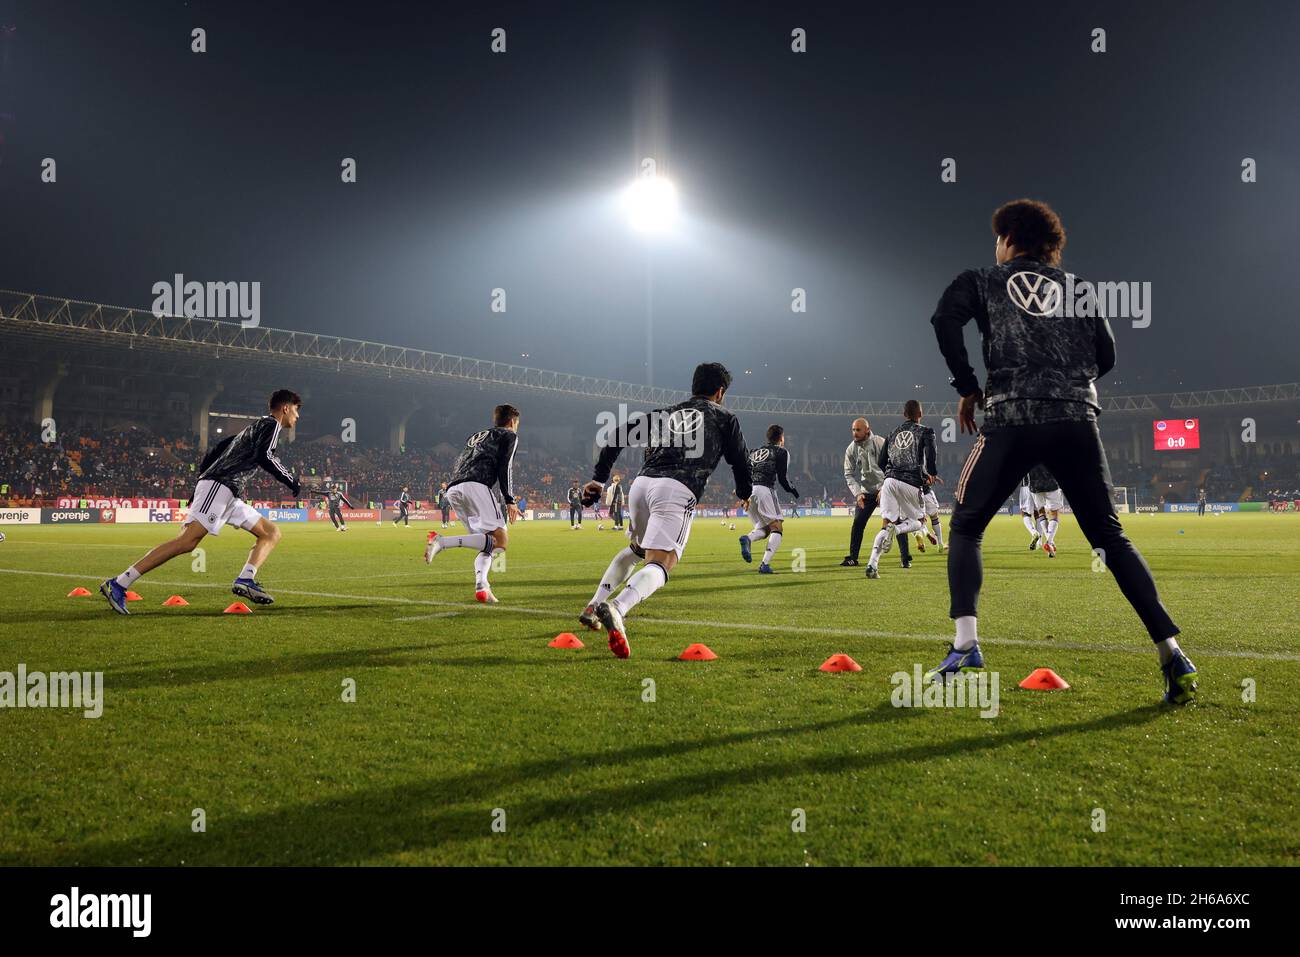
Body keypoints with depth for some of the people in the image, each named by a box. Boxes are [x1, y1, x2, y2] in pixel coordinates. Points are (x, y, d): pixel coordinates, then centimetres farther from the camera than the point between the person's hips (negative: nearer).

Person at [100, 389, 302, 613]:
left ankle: (245, 580, -11)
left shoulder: (252, 429, 30)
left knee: (272, 532, 10)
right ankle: (118, 584, -25)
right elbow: (265, 457, -15)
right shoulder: (270, 424, 4)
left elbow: (213, 453, 29)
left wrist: (201, 487, 28)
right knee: (187, 541, -22)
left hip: (227, 495, 10)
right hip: (219, 486, -10)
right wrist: (292, 481, -6)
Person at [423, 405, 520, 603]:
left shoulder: (475, 437, 37)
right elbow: (505, 467, 1)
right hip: (476, 486, -8)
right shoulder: (509, 435, 17)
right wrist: (510, 501, -3)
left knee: (486, 543, 14)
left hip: (452, 489, 8)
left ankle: (481, 586, -10)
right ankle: (442, 542, -28)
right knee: (501, 541, -14)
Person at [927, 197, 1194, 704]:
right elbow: (1105, 357, 14)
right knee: (1110, 536, 9)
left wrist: (967, 386, 1)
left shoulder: (983, 281, 14)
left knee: (965, 527, 11)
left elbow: (945, 320, -6)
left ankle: (965, 645, -4)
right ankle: (1171, 651, -1)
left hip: (1011, 418, -3)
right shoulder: (1081, 289, 22)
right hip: (1077, 420, 3)